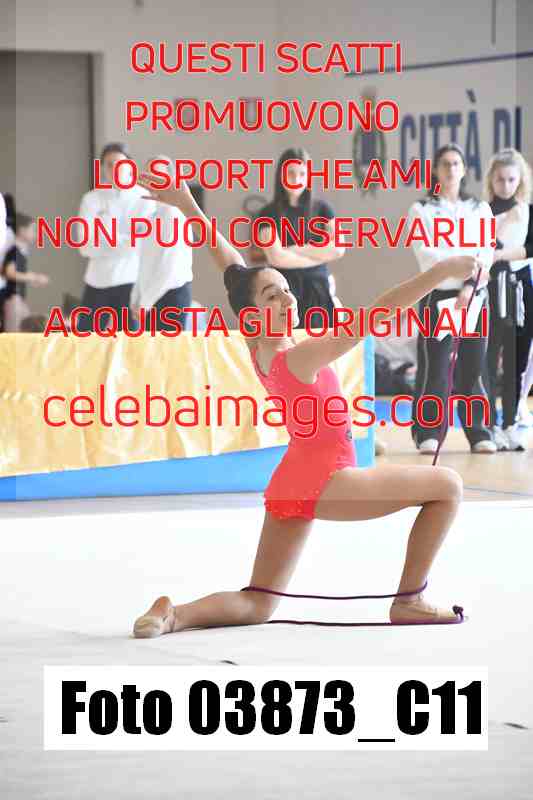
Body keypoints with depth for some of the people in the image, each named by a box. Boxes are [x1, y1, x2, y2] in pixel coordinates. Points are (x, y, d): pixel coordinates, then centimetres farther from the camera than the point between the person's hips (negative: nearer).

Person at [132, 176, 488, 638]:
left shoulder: (257, 348, -3)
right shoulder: (299, 357, -24)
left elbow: (231, 265, 7)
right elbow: (376, 316, -34)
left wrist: (187, 206, 13)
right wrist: (441, 272, -38)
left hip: (288, 488, 8)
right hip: (323, 483, -8)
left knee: (256, 606, 11)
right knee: (447, 485, 4)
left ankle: (174, 615, -15)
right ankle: (409, 602, 4)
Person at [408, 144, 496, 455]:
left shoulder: (480, 209, 14)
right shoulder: (422, 210, 7)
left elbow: (486, 253, 3)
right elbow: (426, 253, -6)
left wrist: (470, 285, -12)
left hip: (474, 295, 2)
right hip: (438, 295, -2)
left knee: (473, 367, 1)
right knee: (434, 368, -7)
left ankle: (479, 434, 4)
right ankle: (428, 434, -4)